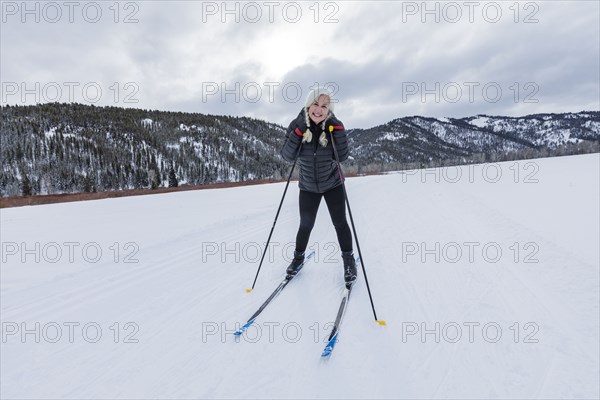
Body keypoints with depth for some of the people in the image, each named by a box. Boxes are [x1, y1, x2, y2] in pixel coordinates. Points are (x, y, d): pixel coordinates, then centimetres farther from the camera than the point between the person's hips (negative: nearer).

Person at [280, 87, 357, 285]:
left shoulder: (333, 125, -14)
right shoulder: (297, 124, -13)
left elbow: (342, 157, -18)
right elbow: (287, 157, -19)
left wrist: (337, 129, -27)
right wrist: (298, 131, -30)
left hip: (333, 184, 0)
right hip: (308, 186, 1)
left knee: (340, 223, 2)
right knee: (305, 225, 8)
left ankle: (348, 259, 24)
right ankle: (298, 257, 33)